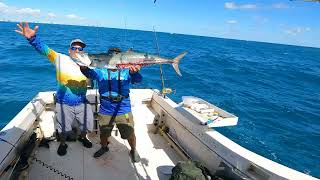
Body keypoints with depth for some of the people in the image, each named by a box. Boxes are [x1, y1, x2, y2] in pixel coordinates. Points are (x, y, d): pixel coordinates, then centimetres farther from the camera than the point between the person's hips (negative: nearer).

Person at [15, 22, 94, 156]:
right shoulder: (61, 59, -9)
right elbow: (45, 50, -20)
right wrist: (32, 38, -38)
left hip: (82, 103, 2)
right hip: (64, 103, -2)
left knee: (87, 124, 18)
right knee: (63, 128, 16)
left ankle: (83, 137, 48)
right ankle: (62, 144, 44)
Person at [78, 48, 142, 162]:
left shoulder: (126, 71, -3)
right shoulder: (100, 71, 0)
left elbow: (137, 80, -20)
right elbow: (89, 73, -17)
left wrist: (135, 71, -43)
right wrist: (83, 66, -40)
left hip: (124, 111, -1)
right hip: (105, 111, 2)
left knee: (130, 134, 9)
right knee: (103, 133, 21)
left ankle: (133, 151, 39)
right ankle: (104, 147, 53)